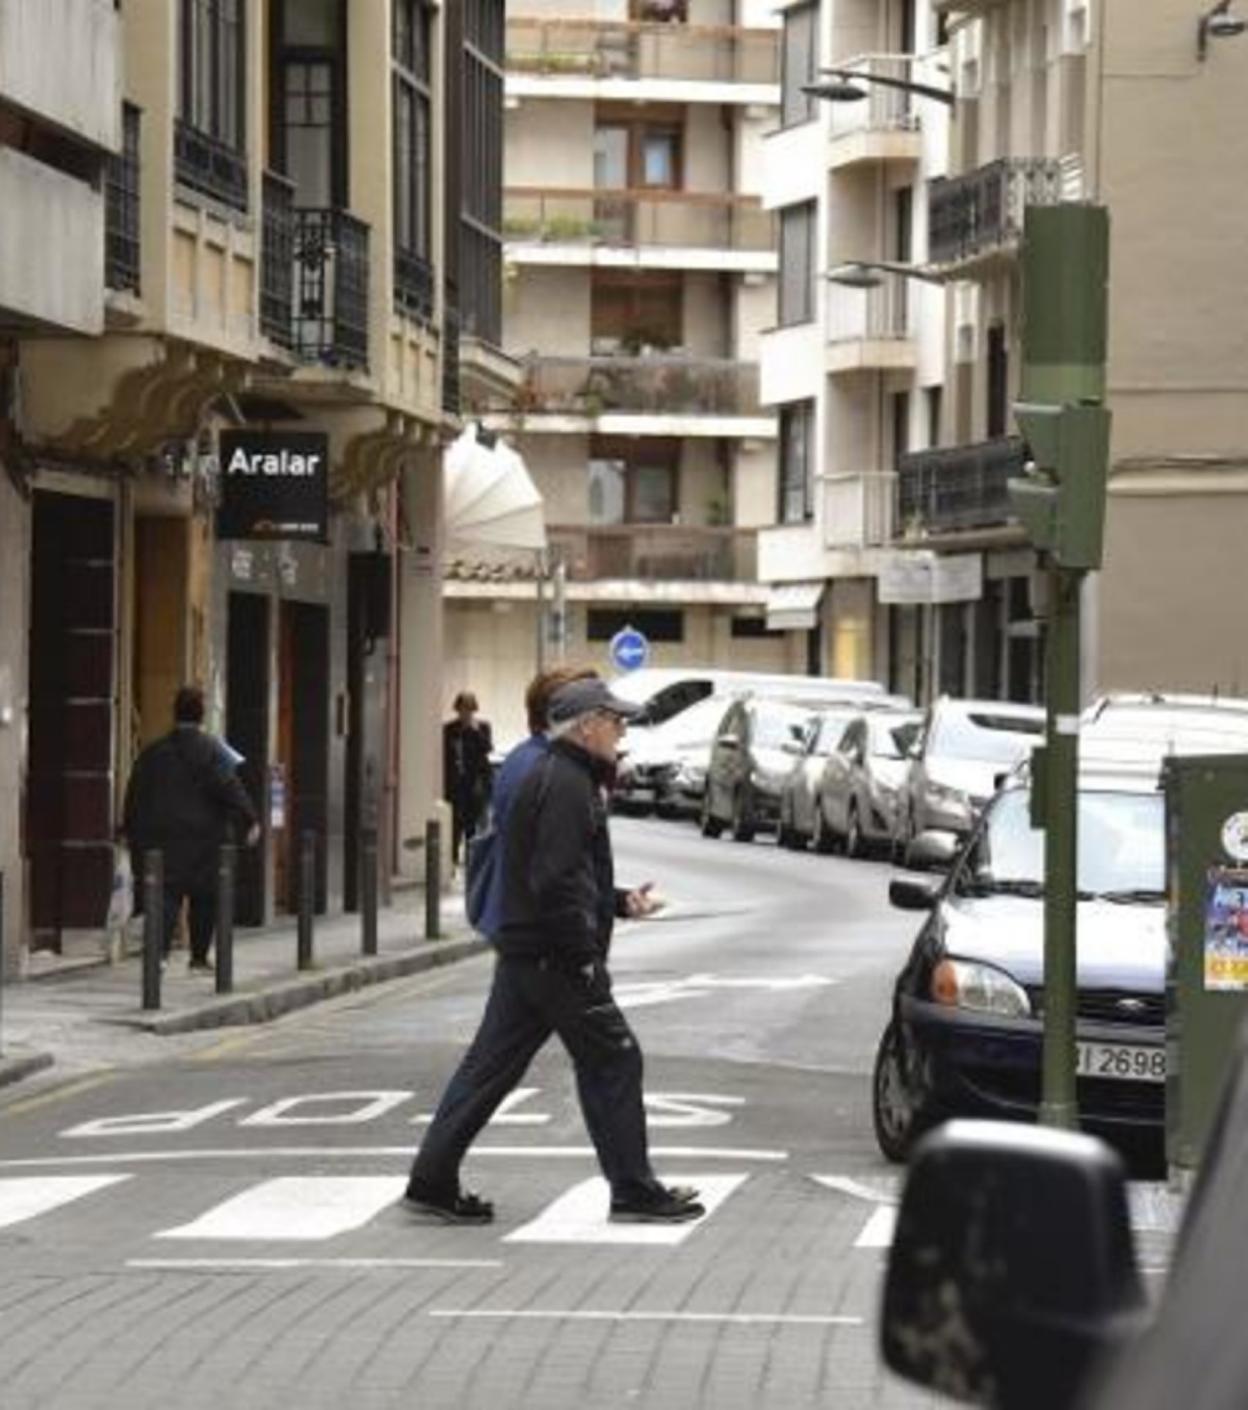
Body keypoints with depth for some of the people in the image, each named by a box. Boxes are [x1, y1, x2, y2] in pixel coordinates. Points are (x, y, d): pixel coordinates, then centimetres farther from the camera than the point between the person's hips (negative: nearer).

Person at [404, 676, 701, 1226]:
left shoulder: (550, 778, 18)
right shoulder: (565, 784, -16)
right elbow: (557, 880, -23)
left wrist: (617, 901, 18)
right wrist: (585, 957, -21)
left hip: (521, 954, 10)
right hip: (554, 955, -10)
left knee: (490, 1065, 9)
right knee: (611, 1061, -1)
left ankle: (432, 1180, 9)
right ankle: (634, 1190, 5)